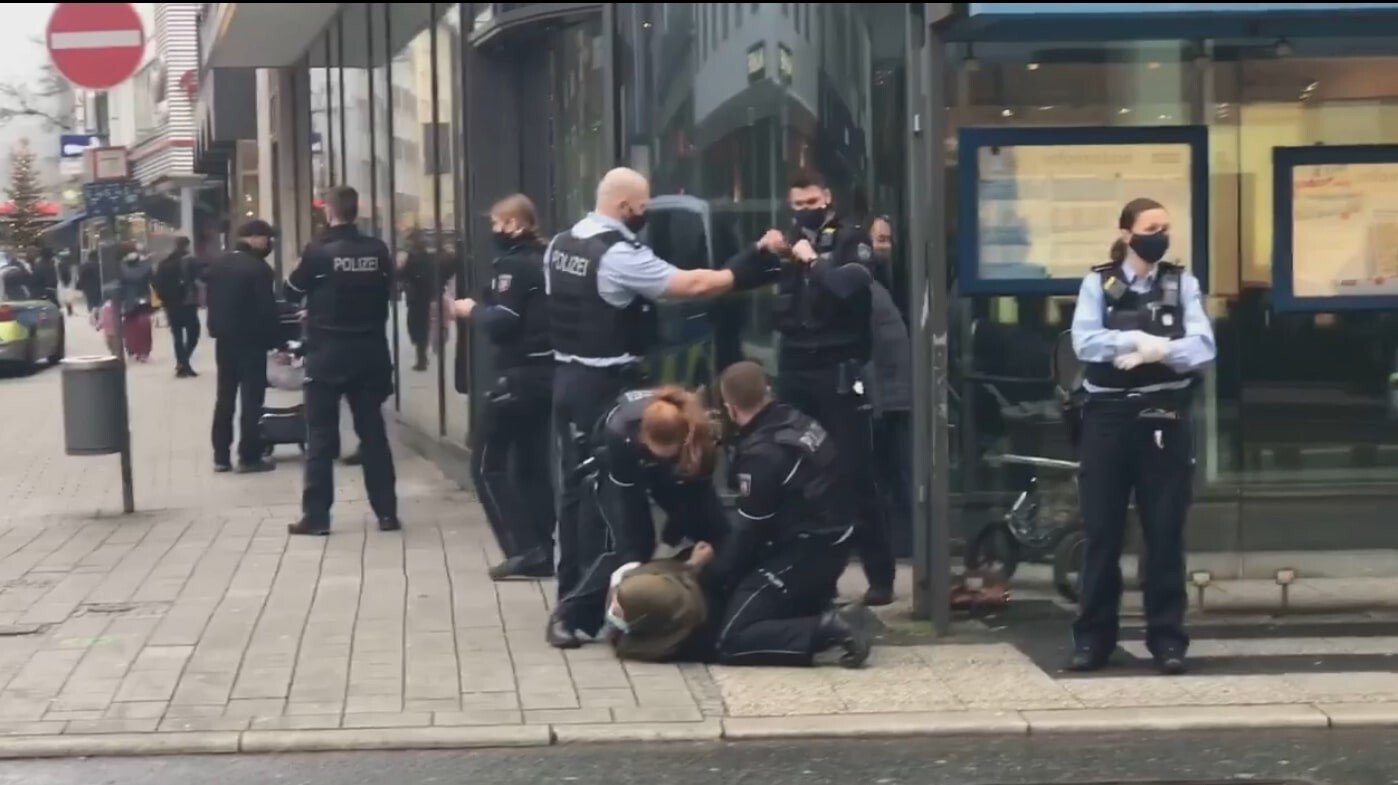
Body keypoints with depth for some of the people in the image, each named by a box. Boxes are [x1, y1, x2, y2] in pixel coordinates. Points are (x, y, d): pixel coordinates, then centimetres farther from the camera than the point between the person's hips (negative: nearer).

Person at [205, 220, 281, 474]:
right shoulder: (259, 269, -14)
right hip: (251, 341, -7)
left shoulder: (216, 266, 9)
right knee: (251, 400, -2)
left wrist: (217, 329, 15)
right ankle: (249, 457, -2)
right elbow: (267, 310, -16)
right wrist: (276, 342, -9)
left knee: (224, 398, 12)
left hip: (224, 339, 7)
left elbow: (211, 302, 11)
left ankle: (221, 456, 12)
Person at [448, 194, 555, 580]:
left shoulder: (511, 264, -12)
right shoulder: (546, 260, 13)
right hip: (549, 372, 8)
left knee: (487, 463, 1)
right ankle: (543, 549, 10)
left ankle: (524, 551, -6)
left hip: (520, 376, -8)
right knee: (533, 465, 14)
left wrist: (473, 309, -2)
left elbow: (502, 322, -20)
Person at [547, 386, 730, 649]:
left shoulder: (702, 435, -36)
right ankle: (567, 615, -12)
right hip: (621, 469, -3)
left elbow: (697, 491, -21)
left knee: (715, 530, -11)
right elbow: (626, 500, -34)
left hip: (677, 473, 3)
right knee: (629, 542, -20)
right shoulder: (621, 432, -42)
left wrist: (672, 537, -26)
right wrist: (632, 565, -35)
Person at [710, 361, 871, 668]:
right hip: (829, 541, 9)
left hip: (806, 552, -9)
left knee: (732, 641, -11)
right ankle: (823, 617, 9)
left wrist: (716, 576, 3)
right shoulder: (795, 420, 3)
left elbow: (751, 530, -12)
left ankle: (829, 629, -19)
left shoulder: (761, 453, -21)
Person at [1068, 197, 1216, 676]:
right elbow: (1084, 343, -11)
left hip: (1163, 419, 1)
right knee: (1102, 531, 4)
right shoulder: (1098, 282, 4)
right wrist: (1145, 340, -14)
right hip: (1108, 417, -1)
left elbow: (1202, 348, -6)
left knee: (1165, 532, 4)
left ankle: (1167, 638, 10)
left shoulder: (1182, 283, 6)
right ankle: (1092, 636, 10)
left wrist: (1154, 352, -17)